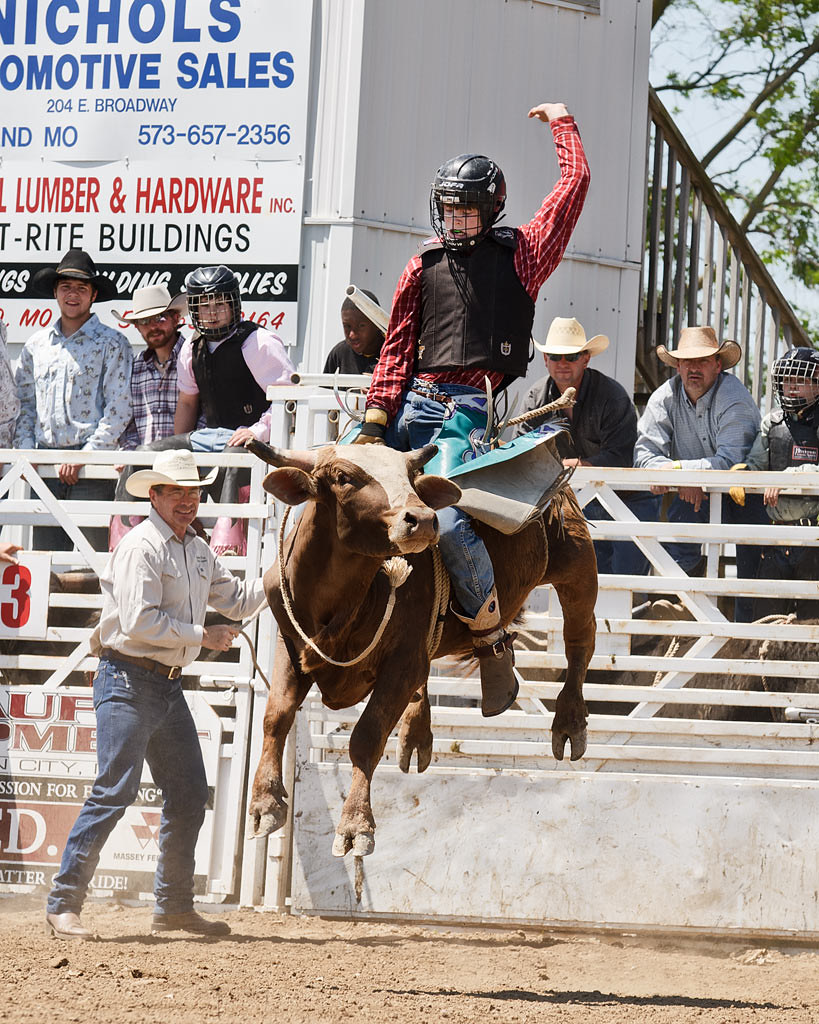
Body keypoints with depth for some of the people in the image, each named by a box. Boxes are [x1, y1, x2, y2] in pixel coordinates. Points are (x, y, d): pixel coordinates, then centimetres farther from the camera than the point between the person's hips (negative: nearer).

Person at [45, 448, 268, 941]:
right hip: (128, 680, -9)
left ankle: (174, 905, 20)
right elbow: (140, 622, -21)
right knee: (116, 791, -14)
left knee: (190, 794, 10)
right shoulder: (141, 547, -13)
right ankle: (64, 904, -10)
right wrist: (203, 636, -15)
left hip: (169, 685, 9)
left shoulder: (198, 550, 15)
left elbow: (237, 600, 23)